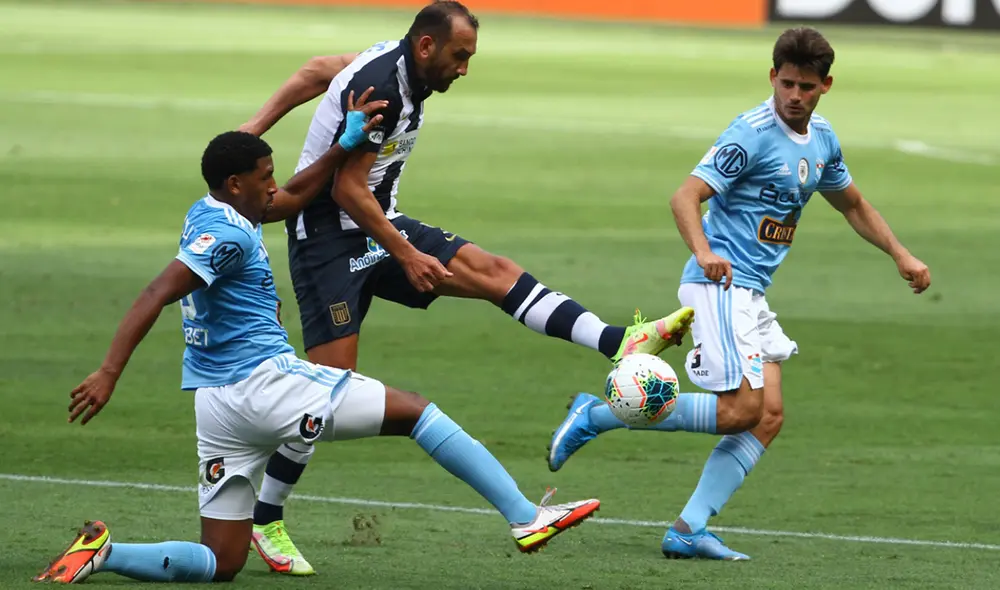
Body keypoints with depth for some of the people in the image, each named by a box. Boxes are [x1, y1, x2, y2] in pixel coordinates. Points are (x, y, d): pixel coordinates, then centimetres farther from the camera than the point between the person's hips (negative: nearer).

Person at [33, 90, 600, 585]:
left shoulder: (209, 214, 16)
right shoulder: (227, 234, -13)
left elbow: (293, 197, 32)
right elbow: (155, 296, -23)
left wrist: (347, 143, 29)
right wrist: (109, 373, -31)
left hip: (218, 405, 9)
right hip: (265, 382, -9)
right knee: (413, 410, 2)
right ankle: (526, 518, -1)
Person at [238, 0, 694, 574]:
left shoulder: (394, 61, 5)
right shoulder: (381, 87, -24)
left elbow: (316, 73, 18)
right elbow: (346, 189, -23)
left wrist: (252, 131, 20)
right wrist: (407, 256, -19)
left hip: (377, 226, 9)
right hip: (329, 237, -9)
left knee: (493, 270, -7)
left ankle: (618, 343, -18)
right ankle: (264, 520, -2)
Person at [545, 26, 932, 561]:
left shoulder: (821, 139, 12)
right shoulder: (753, 133, -15)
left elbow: (852, 205, 30)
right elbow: (685, 196, -22)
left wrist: (900, 255, 21)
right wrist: (704, 252, -39)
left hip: (751, 294, 9)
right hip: (719, 283, -9)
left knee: (768, 416, -3)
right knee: (741, 409, -16)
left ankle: (688, 531, -6)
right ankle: (596, 416, -7)